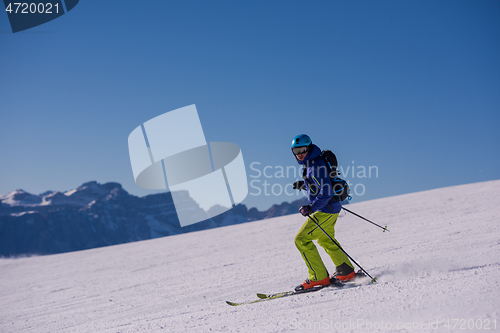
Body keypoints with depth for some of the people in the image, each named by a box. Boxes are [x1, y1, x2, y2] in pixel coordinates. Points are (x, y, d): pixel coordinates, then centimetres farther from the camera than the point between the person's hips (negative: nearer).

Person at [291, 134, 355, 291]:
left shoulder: (316, 166, -23)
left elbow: (326, 193, -28)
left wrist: (311, 208, -32)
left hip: (326, 210, -11)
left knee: (302, 240, -10)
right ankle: (347, 271, 35)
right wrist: (304, 184, 12)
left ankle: (319, 277, -6)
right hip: (330, 208, 11)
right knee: (325, 240, 27)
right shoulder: (310, 162, 8)